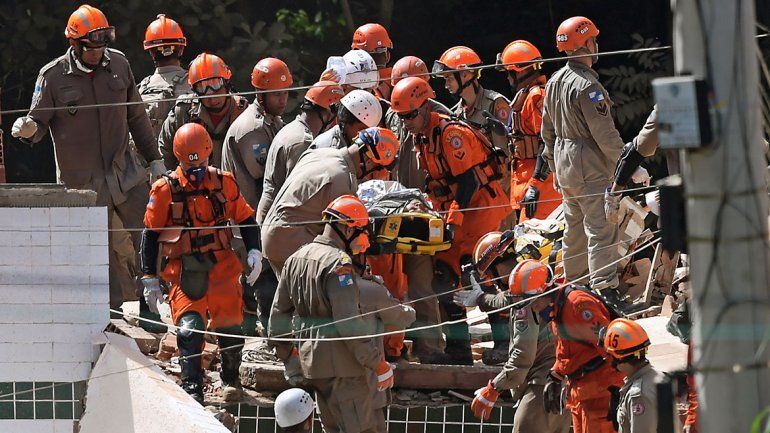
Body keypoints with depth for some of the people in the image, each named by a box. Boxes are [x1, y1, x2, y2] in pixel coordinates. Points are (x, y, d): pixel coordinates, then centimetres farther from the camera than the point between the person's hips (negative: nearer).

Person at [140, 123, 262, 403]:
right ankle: (192, 388, -15)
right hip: (184, 271, -2)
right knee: (190, 328, -17)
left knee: (230, 328, 0)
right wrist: (149, 278, 2)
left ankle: (231, 380, 24)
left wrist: (254, 251, -1)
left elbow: (245, 219, 15)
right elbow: (150, 235, 4)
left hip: (221, 266, 2)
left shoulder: (223, 183, 5)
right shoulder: (166, 190, -2)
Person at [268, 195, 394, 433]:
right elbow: (349, 322, -22)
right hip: (341, 362, -9)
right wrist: (378, 363, -17)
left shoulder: (296, 259, 10)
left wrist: (283, 348, 34)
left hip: (310, 360, 9)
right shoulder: (338, 264, -17)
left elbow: (279, 310, 19)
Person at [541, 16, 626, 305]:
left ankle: (574, 281, 27)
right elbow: (604, 133, -21)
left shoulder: (554, 82, 10)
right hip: (590, 166, -9)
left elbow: (547, 130, 17)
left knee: (574, 227, 19)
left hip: (564, 164, 9)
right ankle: (604, 285, -12)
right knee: (601, 227, -8)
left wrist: (555, 167, 24)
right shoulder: (586, 86, -20)